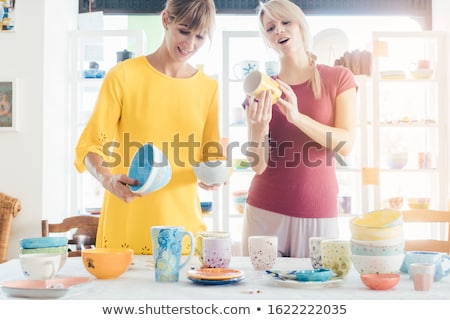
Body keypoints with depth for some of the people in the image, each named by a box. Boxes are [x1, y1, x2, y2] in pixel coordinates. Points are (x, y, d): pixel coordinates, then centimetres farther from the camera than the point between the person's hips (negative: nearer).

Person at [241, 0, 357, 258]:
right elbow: (258, 165, -2)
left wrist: (297, 117, -22)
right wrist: (259, 127, -21)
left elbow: (346, 145, -9)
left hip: (319, 213, -1)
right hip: (265, 212, 1)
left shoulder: (339, 78, 2)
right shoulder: (260, 90, 4)